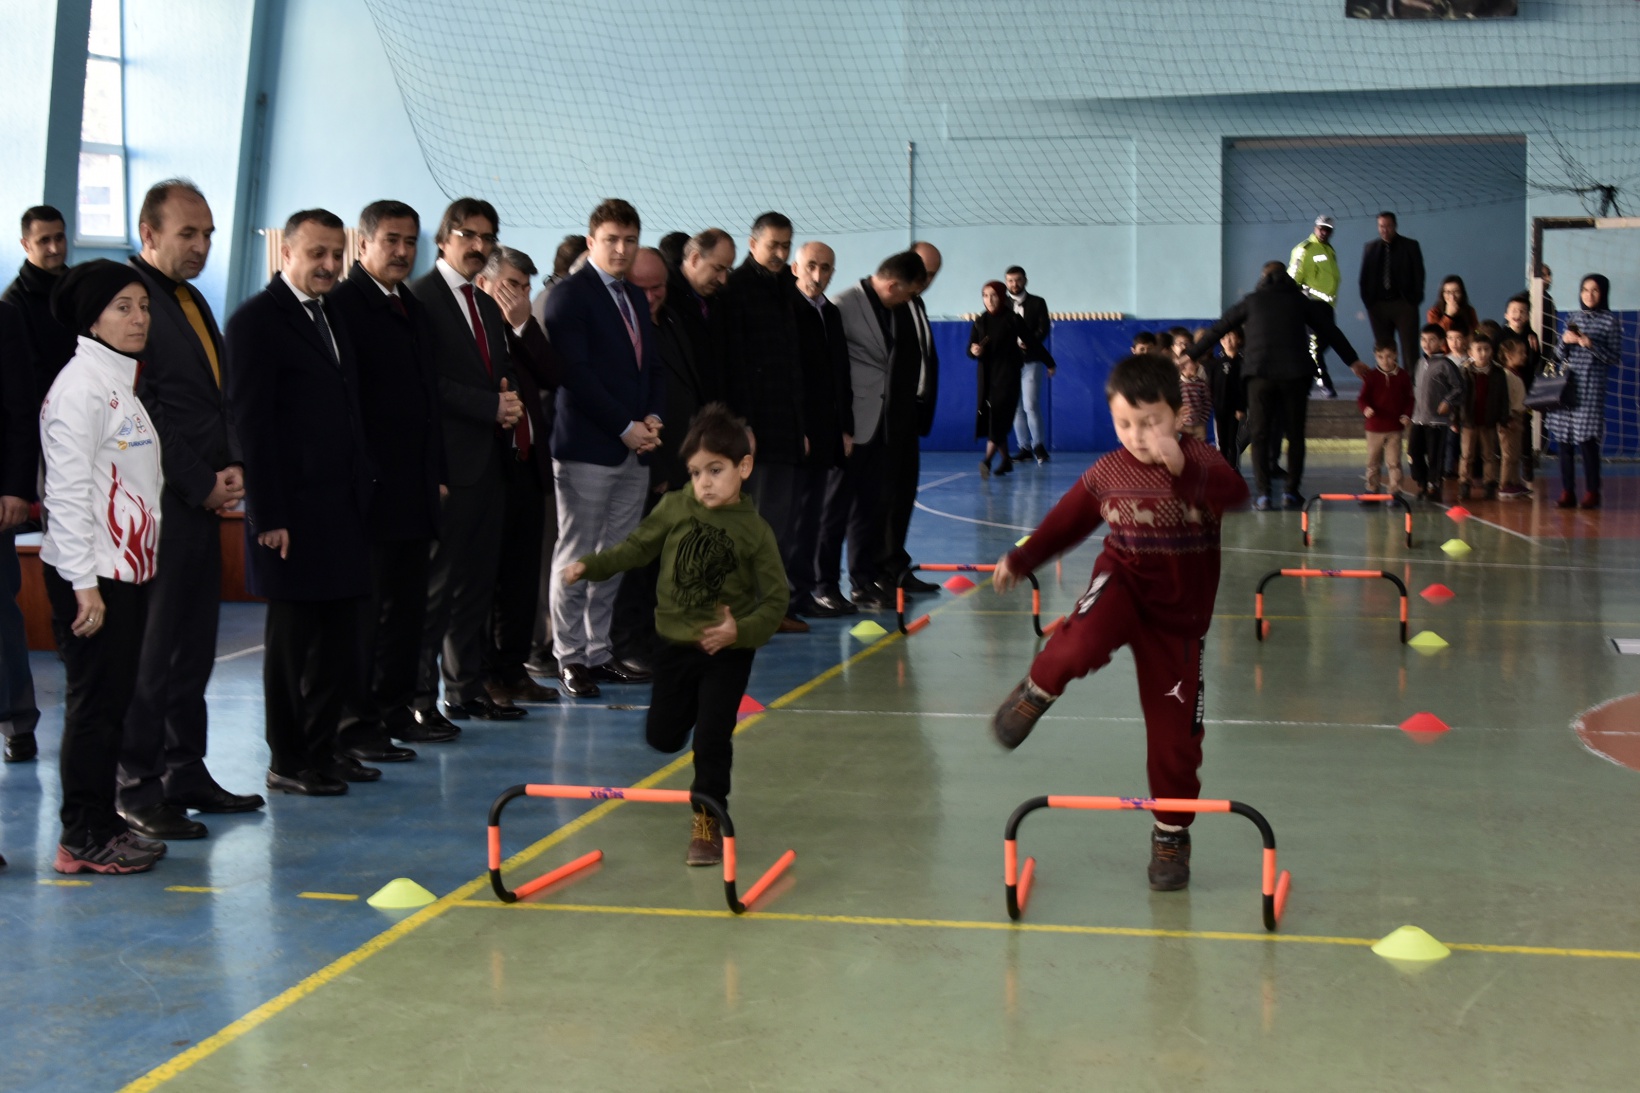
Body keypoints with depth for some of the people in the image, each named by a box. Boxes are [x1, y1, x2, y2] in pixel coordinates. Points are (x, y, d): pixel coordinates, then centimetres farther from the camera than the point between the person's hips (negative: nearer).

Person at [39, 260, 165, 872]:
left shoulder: (122, 383, 15)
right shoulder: (81, 386, -13)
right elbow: (67, 490, -18)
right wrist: (84, 584, -20)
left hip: (128, 567, 9)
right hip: (91, 574, -9)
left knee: (115, 700, 12)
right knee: (94, 701, -5)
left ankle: (104, 826, 19)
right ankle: (83, 840, 2)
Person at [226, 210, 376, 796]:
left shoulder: (331, 320, 18)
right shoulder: (258, 319, -7)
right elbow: (249, 421, -12)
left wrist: (363, 486, 11)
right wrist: (268, 516, -16)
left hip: (343, 509, 8)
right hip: (295, 513, -8)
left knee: (337, 636, 9)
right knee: (293, 636, 0)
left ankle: (321, 749, 19)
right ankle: (287, 761, 9)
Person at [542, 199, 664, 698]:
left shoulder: (636, 299, 17)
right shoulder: (570, 296, -7)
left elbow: (652, 367, 20)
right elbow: (576, 372, -14)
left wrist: (653, 419, 1)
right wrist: (625, 427, -15)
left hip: (634, 450, 7)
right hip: (587, 447, -7)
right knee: (576, 559, -1)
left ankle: (599, 652, 16)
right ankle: (571, 657, 5)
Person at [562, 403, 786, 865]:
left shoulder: (755, 531, -13)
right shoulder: (675, 508, -6)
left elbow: (774, 601, -11)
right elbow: (637, 547, 6)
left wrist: (741, 630, -27)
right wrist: (591, 565, -6)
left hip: (727, 651, -3)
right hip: (676, 641, 4)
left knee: (712, 737, -7)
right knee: (662, 735, 13)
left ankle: (707, 819, 11)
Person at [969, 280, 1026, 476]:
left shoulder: (1013, 319, -6)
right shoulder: (980, 322, 5)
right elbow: (970, 350, 4)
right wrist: (974, 351, -20)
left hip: (1007, 374, -5)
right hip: (986, 376, 5)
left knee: (999, 416, -14)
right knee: (988, 418, 5)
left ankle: (987, 460, -25)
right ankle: (1006, 461, 16)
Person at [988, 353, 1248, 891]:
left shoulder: (1200, 462, -12)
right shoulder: (1107, 473, -2)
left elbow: (1235, 496, -33)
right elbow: (1068, 519, 13)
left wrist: (1182, 469, -46)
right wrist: (1021, 560, 7)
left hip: (1180, 612, -1)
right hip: (1123, 583, 1)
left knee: (1176, 731, 4)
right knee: (1083, 642, -36)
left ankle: (1171, 833, 25)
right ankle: (1037, 691, -2)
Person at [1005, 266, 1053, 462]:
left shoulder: (1037, 303, 8)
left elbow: (1043, 329, -2)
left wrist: (1027, 343, -18)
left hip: (1031, 361, -2)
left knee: (1031, 405, -12)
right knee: (1015, 407, 3)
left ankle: (1038, 445, -2)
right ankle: (1025, 447, 10)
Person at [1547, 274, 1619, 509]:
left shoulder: (1610, 322, 2)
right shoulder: (1573, 318, 14)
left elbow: (1613, 359, -2)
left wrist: (1590, 345, -14)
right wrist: (1565, 341, -3)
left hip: (1590, 386, -4)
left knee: (1587, 439, -9)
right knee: (1563, 438, 2)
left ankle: (1592, 492, 0)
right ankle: (1567, 492, 9)